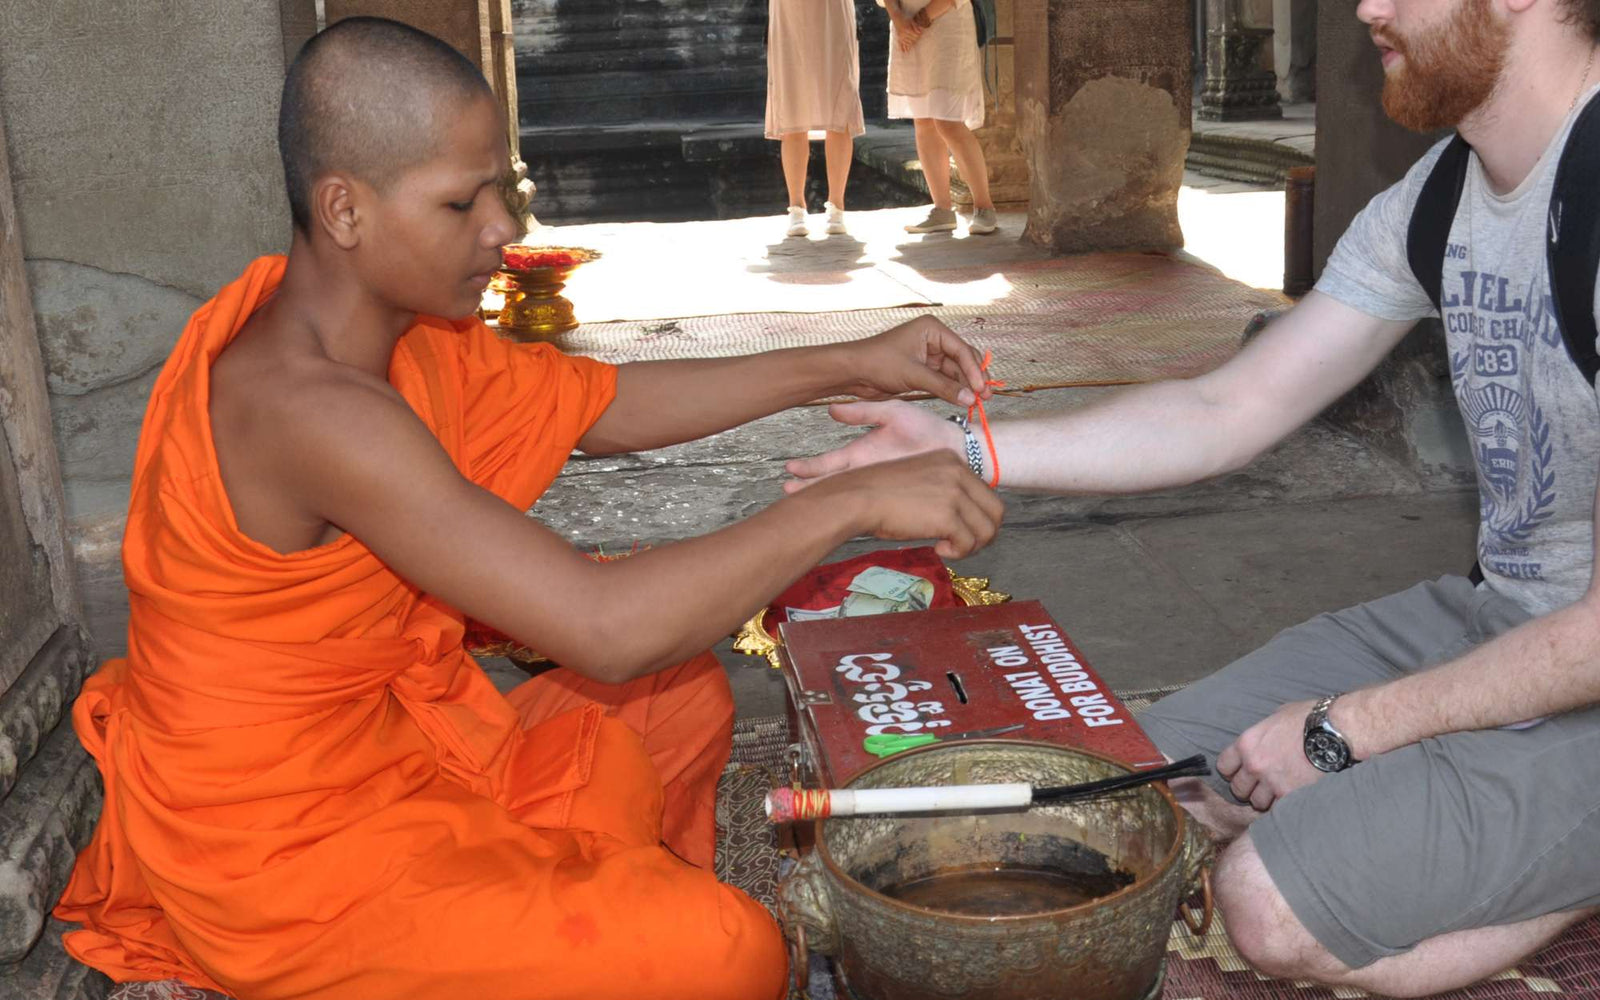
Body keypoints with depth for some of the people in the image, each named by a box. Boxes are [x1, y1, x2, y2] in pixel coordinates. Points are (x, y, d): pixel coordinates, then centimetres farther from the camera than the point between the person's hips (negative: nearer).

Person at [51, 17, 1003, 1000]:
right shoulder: (308, 408, -31)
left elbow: (606, 405, 9)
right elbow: (606, 630, -36)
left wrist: (850, 367, 5)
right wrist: (856, 502, -27)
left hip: (391, 750, 10)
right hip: (287, 858, -9)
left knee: (685, 699, 18)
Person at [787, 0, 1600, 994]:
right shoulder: (1433, 200, 1)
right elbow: (1227, 412, 3)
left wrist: (1341, 727, -16)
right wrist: (964, 450, -3)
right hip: (1491, 615, 8)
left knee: (1272, 904, -20)